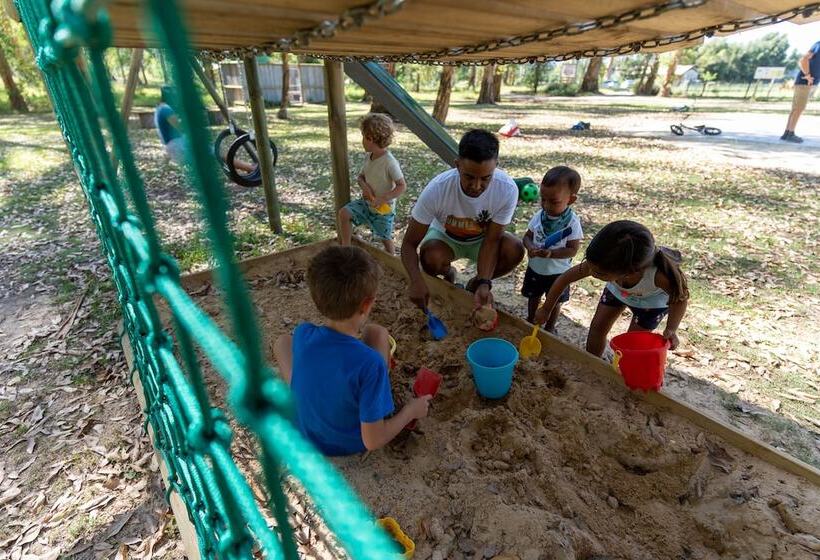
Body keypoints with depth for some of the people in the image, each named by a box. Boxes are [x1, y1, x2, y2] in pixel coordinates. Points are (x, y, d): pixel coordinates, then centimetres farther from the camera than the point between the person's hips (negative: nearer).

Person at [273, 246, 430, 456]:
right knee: (377, 332, 2)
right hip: (354, 443, -2)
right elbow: (373, 441, -27)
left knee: (283, 341, 17)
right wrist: (411, 411, -12)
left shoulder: (301, 335, -24)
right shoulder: (370, 363, -36)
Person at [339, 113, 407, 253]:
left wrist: (382, 199, -29)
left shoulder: (389, 162, -23)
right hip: (366, 202, 6)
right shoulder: (368, 156, -2)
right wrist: (364, 186, -14)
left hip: (383, 209, -6)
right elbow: (360, 176, 10)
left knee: (385, 239, 7)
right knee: (344, 213, -12)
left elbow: (402, 186, -22)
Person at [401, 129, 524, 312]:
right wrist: (417, 281, -47)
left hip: (481, 239, 2)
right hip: (444, 236, -1)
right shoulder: (436, 189, -35)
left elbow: (491, 240, -24)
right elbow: (409, 243, -30)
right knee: (430, 259, -34)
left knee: (515, 251, -27)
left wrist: (484, 283, -39)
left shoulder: (508, 190, -32)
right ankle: (448, 274, 5)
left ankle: (475, 284, 3)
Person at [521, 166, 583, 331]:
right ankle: (530, 320, 48)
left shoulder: (572, 222, -21)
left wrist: (551, 253, -35)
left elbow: (572, 249, -20)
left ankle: (550, 327, 43)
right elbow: (527, 236, -4)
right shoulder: (539, 216, -12)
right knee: (533, 297, 24)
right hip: (535, 268, 3)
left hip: (558, 272, -3)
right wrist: (530, 247, -26)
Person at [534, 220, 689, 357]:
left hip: (652, 301, -3)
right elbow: (565, 278, -24)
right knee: (597, 328, 7)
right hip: (616, 290, 3)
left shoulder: (659, 276, -46)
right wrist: (546, 309, -15)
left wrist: (671, 329, -37)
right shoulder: (601, 264, -40)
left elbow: (680, 298, -23)